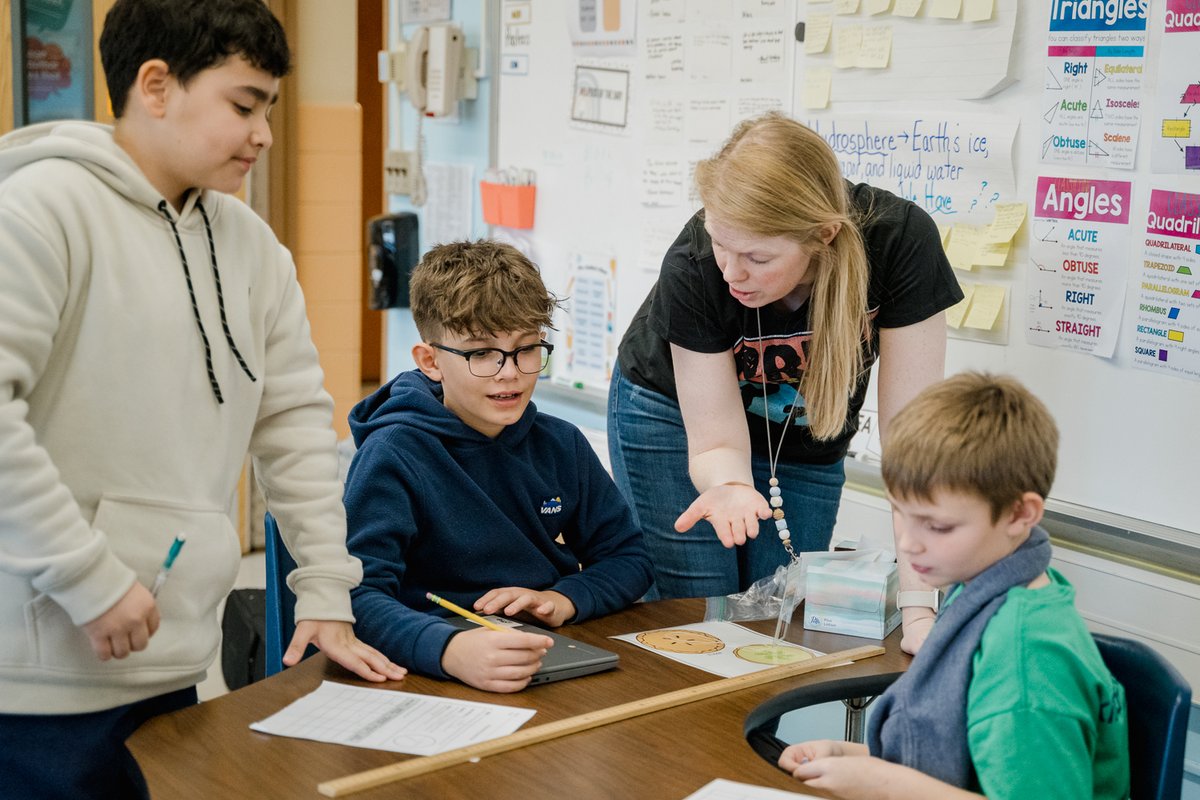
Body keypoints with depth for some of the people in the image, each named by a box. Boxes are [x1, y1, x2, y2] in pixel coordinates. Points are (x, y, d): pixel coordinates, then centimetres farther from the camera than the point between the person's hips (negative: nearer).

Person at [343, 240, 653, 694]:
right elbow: (356, 595, -20)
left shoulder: (562, 446, 9)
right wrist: (450, 650, -37)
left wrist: (564, 600, -5)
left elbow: (628, 558, 16)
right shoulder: (394, 456, -9)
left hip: (562, 666, 4)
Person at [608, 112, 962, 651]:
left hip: (806, 446, 1)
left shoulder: (900, 241, -33)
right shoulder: (692, 269, -33)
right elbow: (716, 441, -25)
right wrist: (729, 485, -49)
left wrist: (918, 608, -32)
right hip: (676, 417, -1)